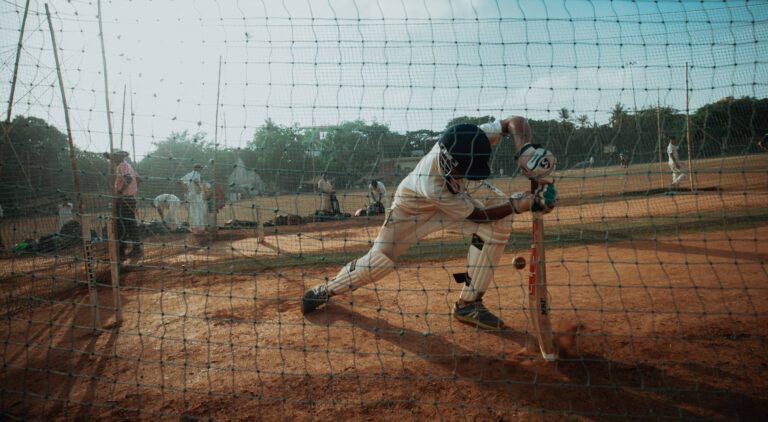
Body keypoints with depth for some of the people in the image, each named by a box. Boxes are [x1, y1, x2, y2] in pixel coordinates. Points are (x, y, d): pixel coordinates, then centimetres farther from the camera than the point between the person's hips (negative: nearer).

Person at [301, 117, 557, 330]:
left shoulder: (469, 143, -37)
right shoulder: (431, 183, -45)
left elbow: (515, 121, -23)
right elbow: (477, 215, -32)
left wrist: (524, 148, -43)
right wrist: (522, 204, -38)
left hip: (462, 189, 5)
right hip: (415, 203, -5)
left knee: (499, 225, -19)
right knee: (379, 261, -7)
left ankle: (469, 303, -7)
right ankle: (328, 289, 23)